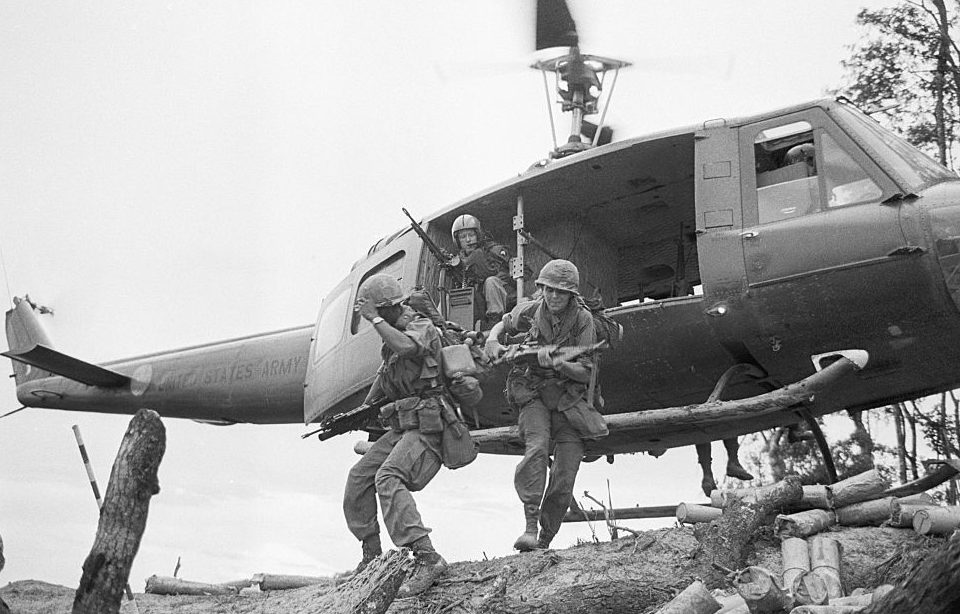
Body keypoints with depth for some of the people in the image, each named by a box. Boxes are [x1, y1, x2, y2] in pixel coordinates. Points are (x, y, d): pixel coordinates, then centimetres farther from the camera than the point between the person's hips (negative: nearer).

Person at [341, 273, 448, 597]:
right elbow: (385, 376, 32)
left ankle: (426, 558, -36)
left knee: (388, 478, -29)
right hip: (401, 428, 10)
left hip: (426, 427, -10)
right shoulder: (394, 335, 18)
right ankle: (371, 557, 21)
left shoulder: (421, 326, -10)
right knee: (359, 478, 9)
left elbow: (406, 347, -34)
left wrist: (374, 319, -22)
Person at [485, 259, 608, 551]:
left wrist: (556, 363, -29)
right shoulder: (529, 312, -5)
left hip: (570, 400, 0)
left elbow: (585, 373, -11)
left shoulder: (583, 319, -10)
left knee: (563, 483, -5)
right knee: (537, 447, -30)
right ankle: (530, 526, -30)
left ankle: (544, 541, 10)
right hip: (534, 394, 0)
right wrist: (492, 340, -5)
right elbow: (504, 324, 18)